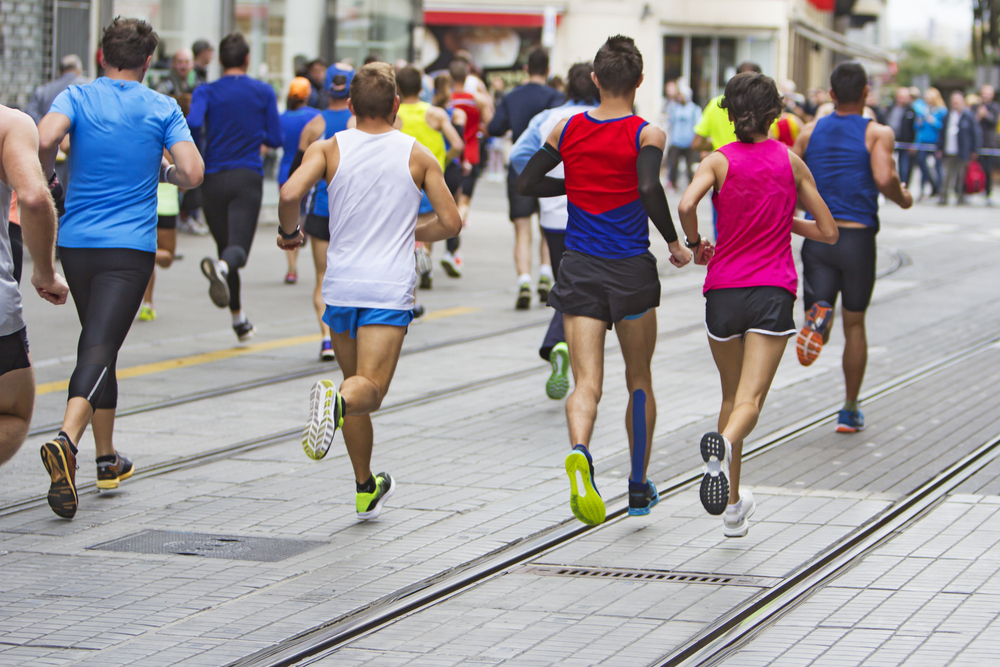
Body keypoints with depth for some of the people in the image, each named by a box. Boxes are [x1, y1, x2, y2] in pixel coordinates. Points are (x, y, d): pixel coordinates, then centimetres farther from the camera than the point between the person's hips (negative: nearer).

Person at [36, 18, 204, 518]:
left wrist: (42, 178, 2)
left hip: (76, 242, 3)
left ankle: (107, 460, 27)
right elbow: (193, 173, -9)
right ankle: (66, 440, -36)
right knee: (99, 349, -11)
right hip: (130, 250, -3)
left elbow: (44, 139, -18)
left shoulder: (76, 98, 2)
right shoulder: (163, 109, 1)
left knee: (97, 345, 19)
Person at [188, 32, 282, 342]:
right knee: (238, 249, -14)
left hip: (213, 179, 2)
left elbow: (193, 123, -16)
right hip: (248, 177, -2)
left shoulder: (206, 92, 3)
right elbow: (275, 139, 4)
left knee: (225, 245, 16)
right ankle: (221, 267, -52)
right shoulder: (263, 92, 5)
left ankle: (239, 321, 23)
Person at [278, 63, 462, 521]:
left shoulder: (329, 149, 3)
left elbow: (290, 194, -13)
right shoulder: (418, 156, 4)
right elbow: (450, 223, 5)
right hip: (391, 289, -2)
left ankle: (366, 487, 26)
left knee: (357, 380, 18)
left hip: (341, 285, 2)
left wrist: (289, 232, 6)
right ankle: (338, 402, -46)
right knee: (369, 388, -10)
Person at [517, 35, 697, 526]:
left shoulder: (567, 130, 4)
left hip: (579, 268, 2)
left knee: (586, 382, -6)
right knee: (639, 381, 17)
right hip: (632, 271, -1)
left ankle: (580, 450, -37)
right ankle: (639, 489, 24)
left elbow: (527, 183, 7)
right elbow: (649, 188, -24)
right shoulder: (647, 135, -7)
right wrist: (675, 243, -12)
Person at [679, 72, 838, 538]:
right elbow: (828, 232, 9)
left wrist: (695, 244, 0)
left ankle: (733, 507, 24)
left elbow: (686, 205, -19)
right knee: (750, 400, -12)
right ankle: (724, 444, -47)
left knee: (731, 396, 18)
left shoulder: (719, 161, 1)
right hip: (773, 292, -1)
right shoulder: (791, 162, 6)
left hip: (723, 289, 1)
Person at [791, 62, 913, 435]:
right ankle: (850, 411, 20)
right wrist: (904, 200, 2)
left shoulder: (810, 132, 7)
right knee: (854, 325, 14)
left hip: (817, 236, 2)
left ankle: (818, 316, -35)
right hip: (858, 237, -1)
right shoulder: (878, 134, -3)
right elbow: (884, 179, -19)